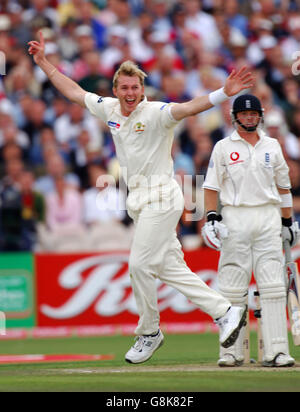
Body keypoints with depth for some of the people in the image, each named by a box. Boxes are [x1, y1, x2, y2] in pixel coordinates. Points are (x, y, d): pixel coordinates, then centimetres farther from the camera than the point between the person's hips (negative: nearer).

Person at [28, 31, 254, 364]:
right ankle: (224, 311, 13)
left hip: (160, 197, -8)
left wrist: (224, 93, -46)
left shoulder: (155, 113, -12)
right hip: (139, 199, 8)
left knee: (140, 264, -8)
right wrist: (43, 62, 23)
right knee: (170, 267, 7)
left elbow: (189, 108, -29)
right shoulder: (109, 110, 9)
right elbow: (73, 91, 21)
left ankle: (149, 333, 7)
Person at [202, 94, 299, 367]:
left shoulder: (272, 146, 14)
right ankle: (231, 352, 0)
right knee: (232, 288, -4)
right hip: (235, 218, -2)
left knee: (273, 287, -5)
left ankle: (276, 352, -6)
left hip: (268, 217, 2)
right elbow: (212, 186, 3)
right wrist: (212, 219, -9)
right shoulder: (223, 147, 6)